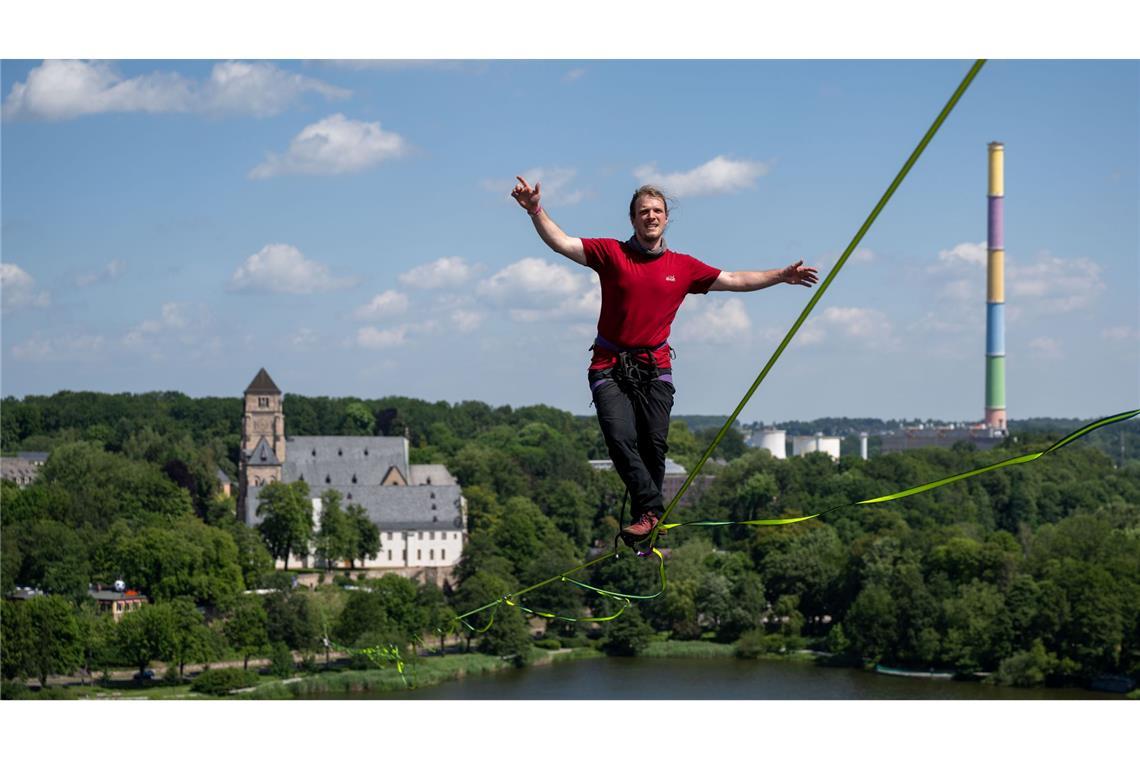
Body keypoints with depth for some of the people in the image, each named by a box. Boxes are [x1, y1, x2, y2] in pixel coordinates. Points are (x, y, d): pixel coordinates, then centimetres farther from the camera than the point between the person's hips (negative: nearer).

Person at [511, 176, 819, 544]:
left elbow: (735, 280, 16)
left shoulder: (684, 267, 8)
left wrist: (781, 276, 12)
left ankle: (645, 516, 5)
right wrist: (536, 210, -22)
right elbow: (561, 243, -7)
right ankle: (651, 509, -11)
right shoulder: (611, 253, 0)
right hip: (610, 366, -2)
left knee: (654, 443, -8)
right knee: (620, 438, -18)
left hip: (654, 368, 2)